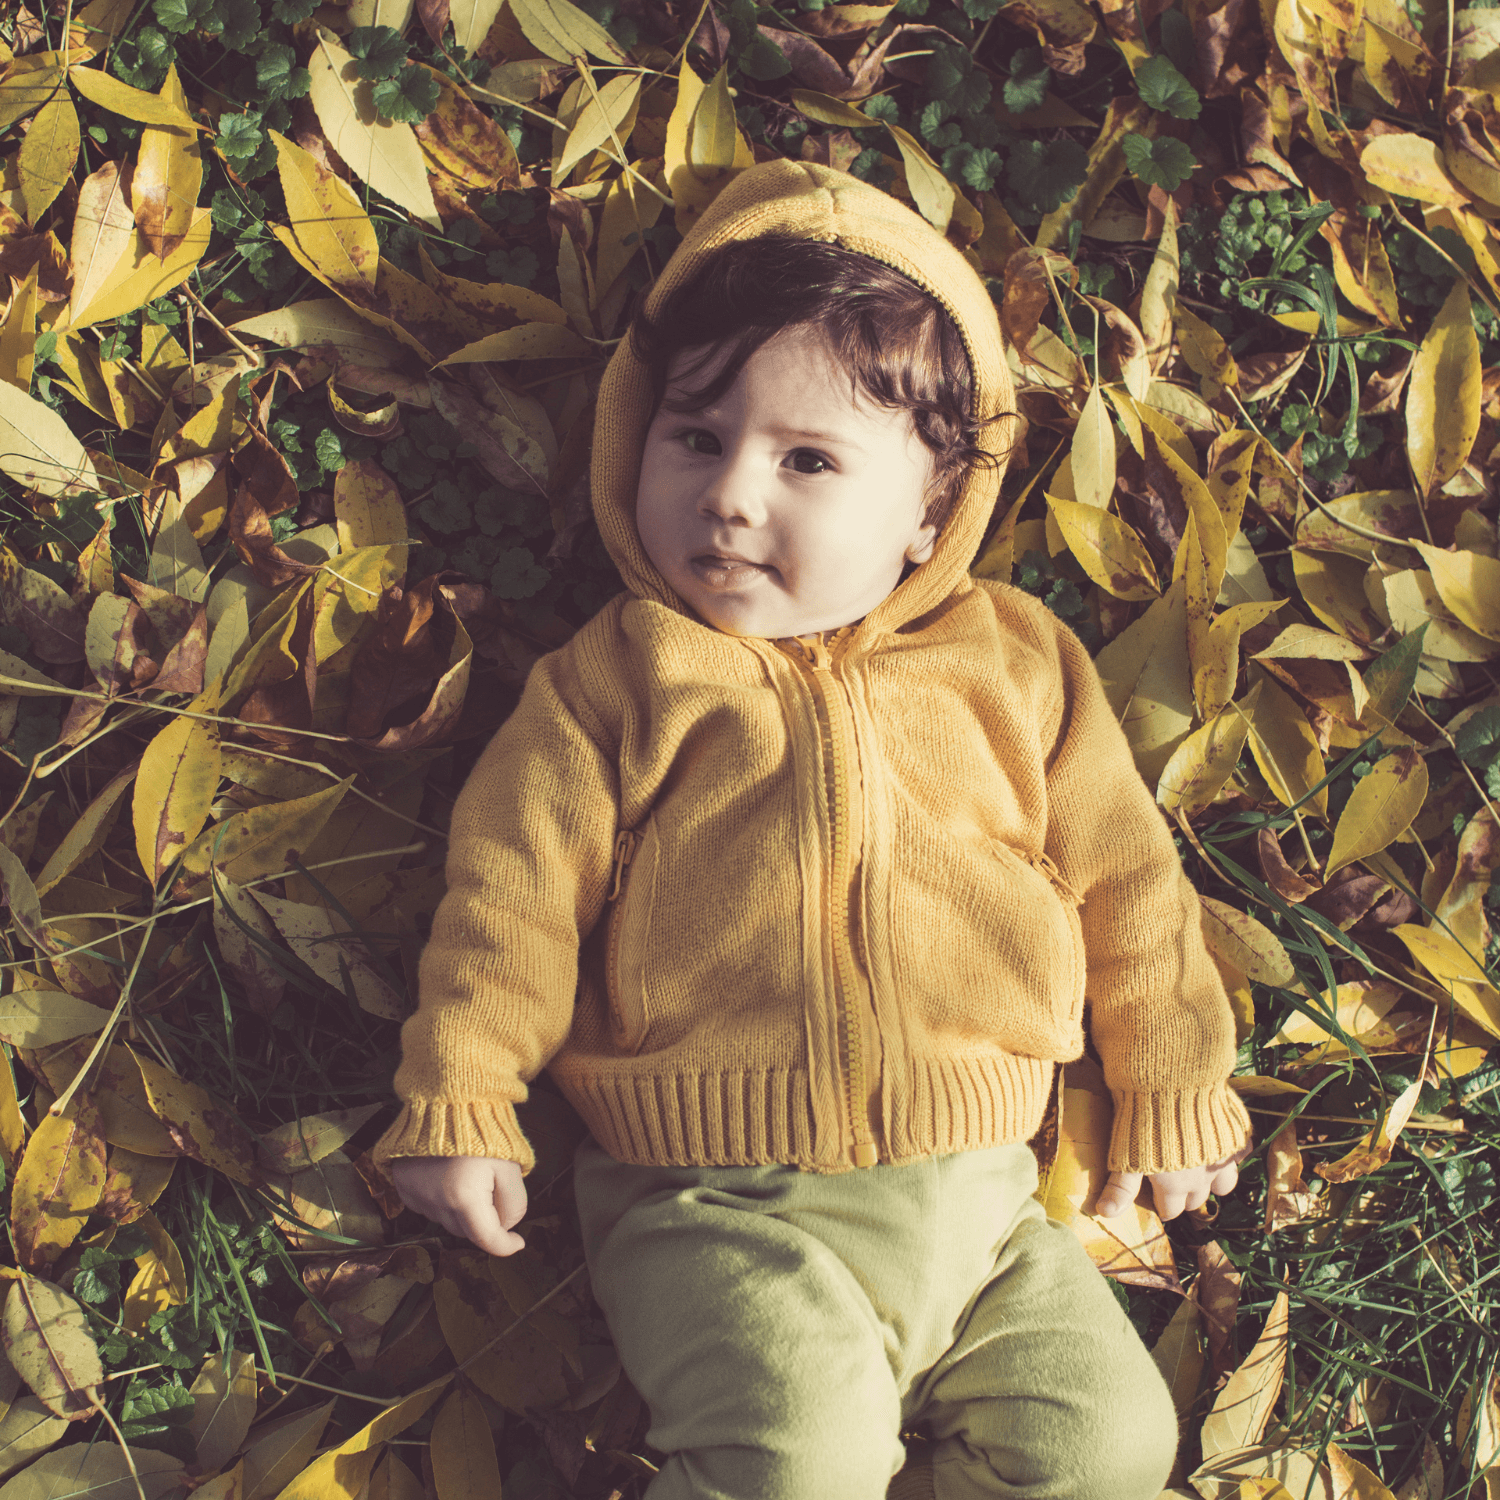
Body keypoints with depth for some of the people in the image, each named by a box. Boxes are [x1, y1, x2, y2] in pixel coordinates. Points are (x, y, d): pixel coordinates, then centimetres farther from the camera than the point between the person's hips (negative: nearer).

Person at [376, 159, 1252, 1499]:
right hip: (720, 1212, -3)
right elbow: (517, 879, 1)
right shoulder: (622, 677, 3)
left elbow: (1122, 877, 15)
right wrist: (460, 1099, -4)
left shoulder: (1013, 662, 8)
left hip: (980, 1200, 4)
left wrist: (1172, 1089, 18)